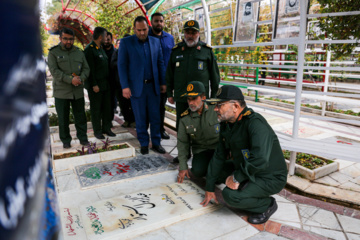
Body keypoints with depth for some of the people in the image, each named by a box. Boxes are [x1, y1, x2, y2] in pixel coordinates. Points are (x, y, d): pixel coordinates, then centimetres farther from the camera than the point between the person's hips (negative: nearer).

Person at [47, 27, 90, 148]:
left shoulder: (79, 52, 12)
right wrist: (70, 79, -20)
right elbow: (54, 70, -9)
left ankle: (83, 138, 18)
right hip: (61, 91, -2)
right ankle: (66, 141, 18)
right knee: (63, 118, 5)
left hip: (78, 91, 3)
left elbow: (86, 69, 9)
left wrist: (81, 78, -12)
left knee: (80, 116, 7)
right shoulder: (53, 52, 1)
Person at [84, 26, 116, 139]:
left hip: (105, 84, 8)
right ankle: (97, 131, 13)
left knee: (107, 107, 11)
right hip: (95, 85, -8)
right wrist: (94, 85, -18)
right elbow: (90, 69, -16)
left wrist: (108, 81, 14)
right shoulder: (89, 49, -12)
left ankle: (106, 128, 23)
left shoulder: (101, 48, 15)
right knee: (96, 109, 3)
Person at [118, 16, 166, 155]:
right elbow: (121, 65, -3)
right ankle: (144, 144, 21)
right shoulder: (126, 42, -1)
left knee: (155, 117, 6)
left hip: (153, 86, 2)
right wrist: (125, 86, -10)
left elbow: (160, 63, 11)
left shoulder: (155, 42, 8)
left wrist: (163, 82, 6)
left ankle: (156, 143, 20)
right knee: (140, 118, 6)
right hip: (136, 86, -2)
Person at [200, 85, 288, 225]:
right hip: (245, 170, 8)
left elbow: (260, 159, -40)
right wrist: (209, 188, 4)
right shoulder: (226, 124, 1)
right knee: (214, 170, 6)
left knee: (230, 195, -27)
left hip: (270, 178, -8)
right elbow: (219, 156, 4)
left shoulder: (255, 123, -27)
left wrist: (237, 177, -28)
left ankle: (267, 205, -1)